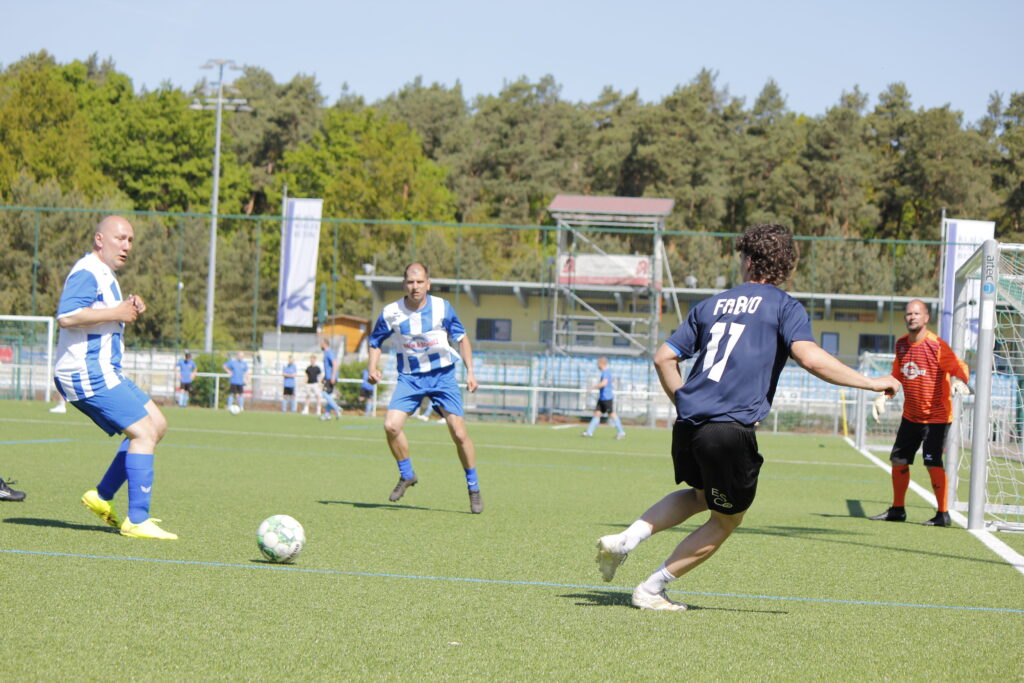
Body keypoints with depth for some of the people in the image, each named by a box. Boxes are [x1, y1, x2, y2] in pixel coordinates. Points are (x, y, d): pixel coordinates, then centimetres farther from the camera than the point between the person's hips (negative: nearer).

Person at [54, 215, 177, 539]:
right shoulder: (87, 272, -13)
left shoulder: (104, 274, 20)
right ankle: (136, 521, -13)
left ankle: (102, 497, 13)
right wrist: (117, 313, -21)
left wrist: (129, 308, 10)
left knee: (157, 424, 13)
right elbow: (66, 316, -26)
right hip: (87, 374, -11)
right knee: (144, 432, -14)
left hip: (103, 372, 11)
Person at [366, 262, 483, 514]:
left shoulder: (442, 308, -8)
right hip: (409, 377, 1)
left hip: (442, 375, -1)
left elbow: (461, 337, 5)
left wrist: (470, 372, -2)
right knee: (391, 425, -18)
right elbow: (375, 341, 9)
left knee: (459, 433, -7)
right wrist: (372, 368, -8)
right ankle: (407, 475, 7)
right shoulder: (391, 312, -7)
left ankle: (473, 489, 11)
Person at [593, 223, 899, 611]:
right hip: (731, 431, -6)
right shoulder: (784, 306, 2)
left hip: (689, 423, 6)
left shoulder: (711, 305, 17)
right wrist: (872, 383, -8)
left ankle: (623, 541, 13)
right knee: (726, 521, 14)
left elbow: (664, 358, 17)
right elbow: (810, 358, -14)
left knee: (699, 496, 32)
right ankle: (651, 590, 13)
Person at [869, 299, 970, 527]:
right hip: (910, 415, 7)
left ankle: (943, 513, -2)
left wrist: (960, 381, -39)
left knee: (933, 463, -13)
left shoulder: (937, 346, -16)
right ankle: (897, 510, 24)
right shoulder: (902, 344, 5)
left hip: (936, 416, -7)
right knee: (898, 460, 11)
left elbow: (960, 368, -17)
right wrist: (883, 396, 8)